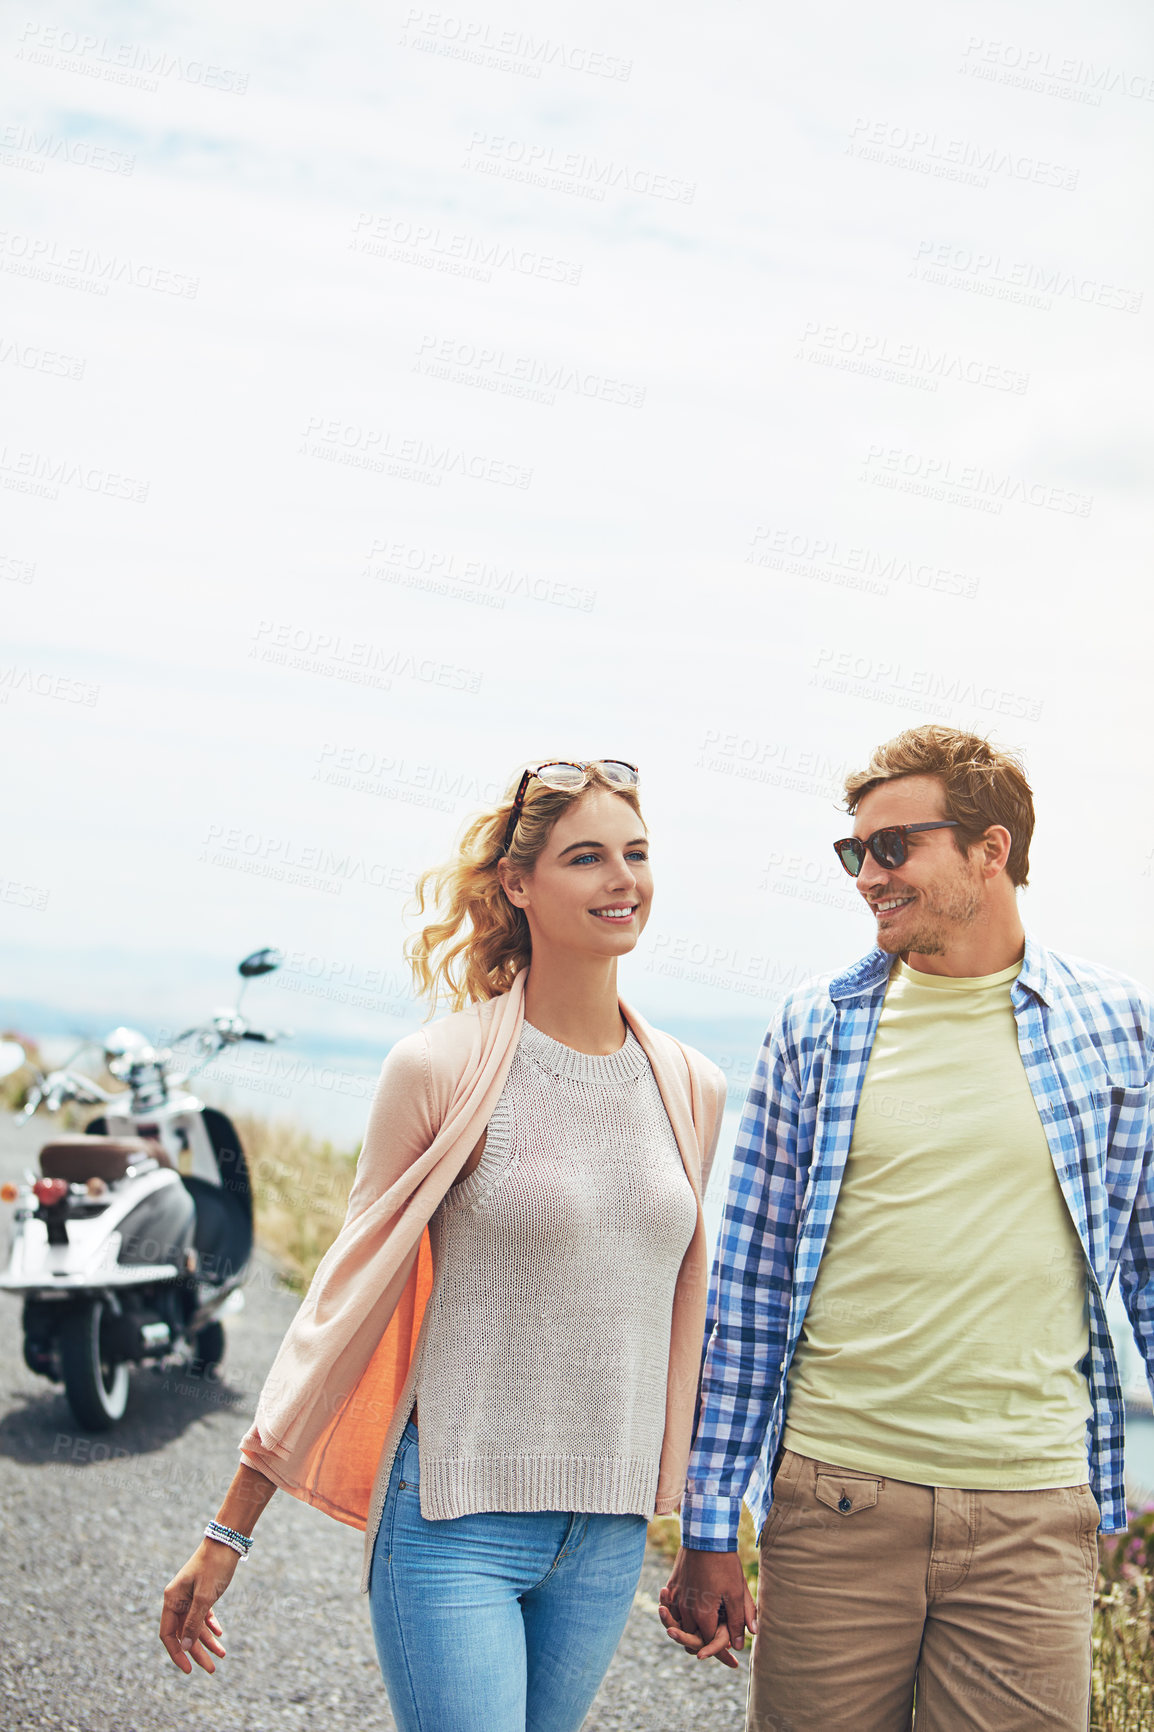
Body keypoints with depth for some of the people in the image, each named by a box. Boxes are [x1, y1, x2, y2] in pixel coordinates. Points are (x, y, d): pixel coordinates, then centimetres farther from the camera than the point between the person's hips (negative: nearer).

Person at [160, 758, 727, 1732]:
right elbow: (348, 1296, -3)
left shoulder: (691, 1090, 6)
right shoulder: (443, 1070, -8)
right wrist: (228, 1533, -1)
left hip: (609, 1533, 5)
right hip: (456, 1517, -5)